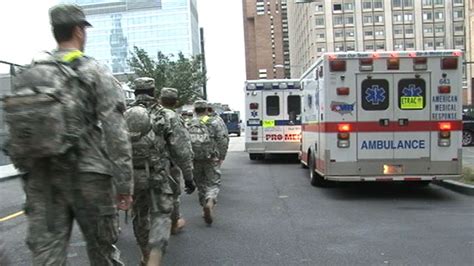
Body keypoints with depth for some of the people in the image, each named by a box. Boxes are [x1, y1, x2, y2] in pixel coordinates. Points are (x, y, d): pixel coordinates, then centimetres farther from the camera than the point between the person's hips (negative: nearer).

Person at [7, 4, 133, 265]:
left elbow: (15, 132, 12)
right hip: (87, 177, -4)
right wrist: (124, 183, -8)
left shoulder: (26, 75, 10)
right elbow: (116, 132, -12)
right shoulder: (95, 72, -5)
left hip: (41, 178, 5)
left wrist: (30, 172, 20)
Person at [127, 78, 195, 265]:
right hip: (157, 175, -3)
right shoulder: (163, 115, -2)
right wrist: (188, 176, 4)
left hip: (132, 175, 4)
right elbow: (180, 150, -3)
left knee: (140, 215, 19)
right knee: (161, 215, 2)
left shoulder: (124, 116, 5)